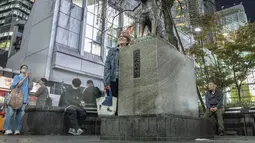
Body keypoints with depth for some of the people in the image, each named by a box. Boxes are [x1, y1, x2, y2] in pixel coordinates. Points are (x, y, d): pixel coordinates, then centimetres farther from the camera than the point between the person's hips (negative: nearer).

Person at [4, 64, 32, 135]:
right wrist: (25, 77, -12)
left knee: (20, 115, -1)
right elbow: (17, 85, -9)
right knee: (10, 113, -7)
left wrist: (30, 79, -4)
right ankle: (8, 129, -5)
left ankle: (17, 130, -1)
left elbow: (30, 88, 4)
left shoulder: (28, 79, 16)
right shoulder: (17, 77, 8)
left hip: (24, 99, 3)